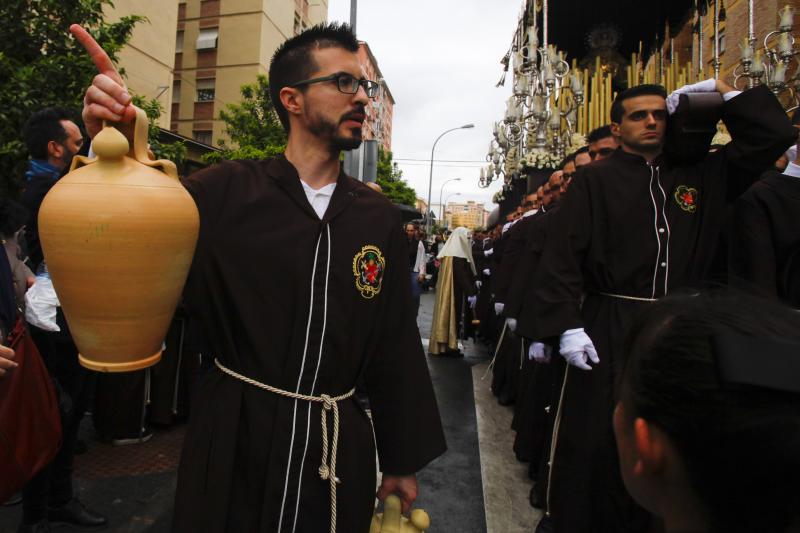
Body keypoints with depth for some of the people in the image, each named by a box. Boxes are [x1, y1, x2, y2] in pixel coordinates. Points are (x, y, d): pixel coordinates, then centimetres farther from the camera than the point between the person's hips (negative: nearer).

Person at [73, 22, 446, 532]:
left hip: (341, 448, 2)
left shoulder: (380, 217, -3)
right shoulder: (226, 191, -9)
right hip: (233, 435, -1)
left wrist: (405, 462, 6)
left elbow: (397, 347, 0)